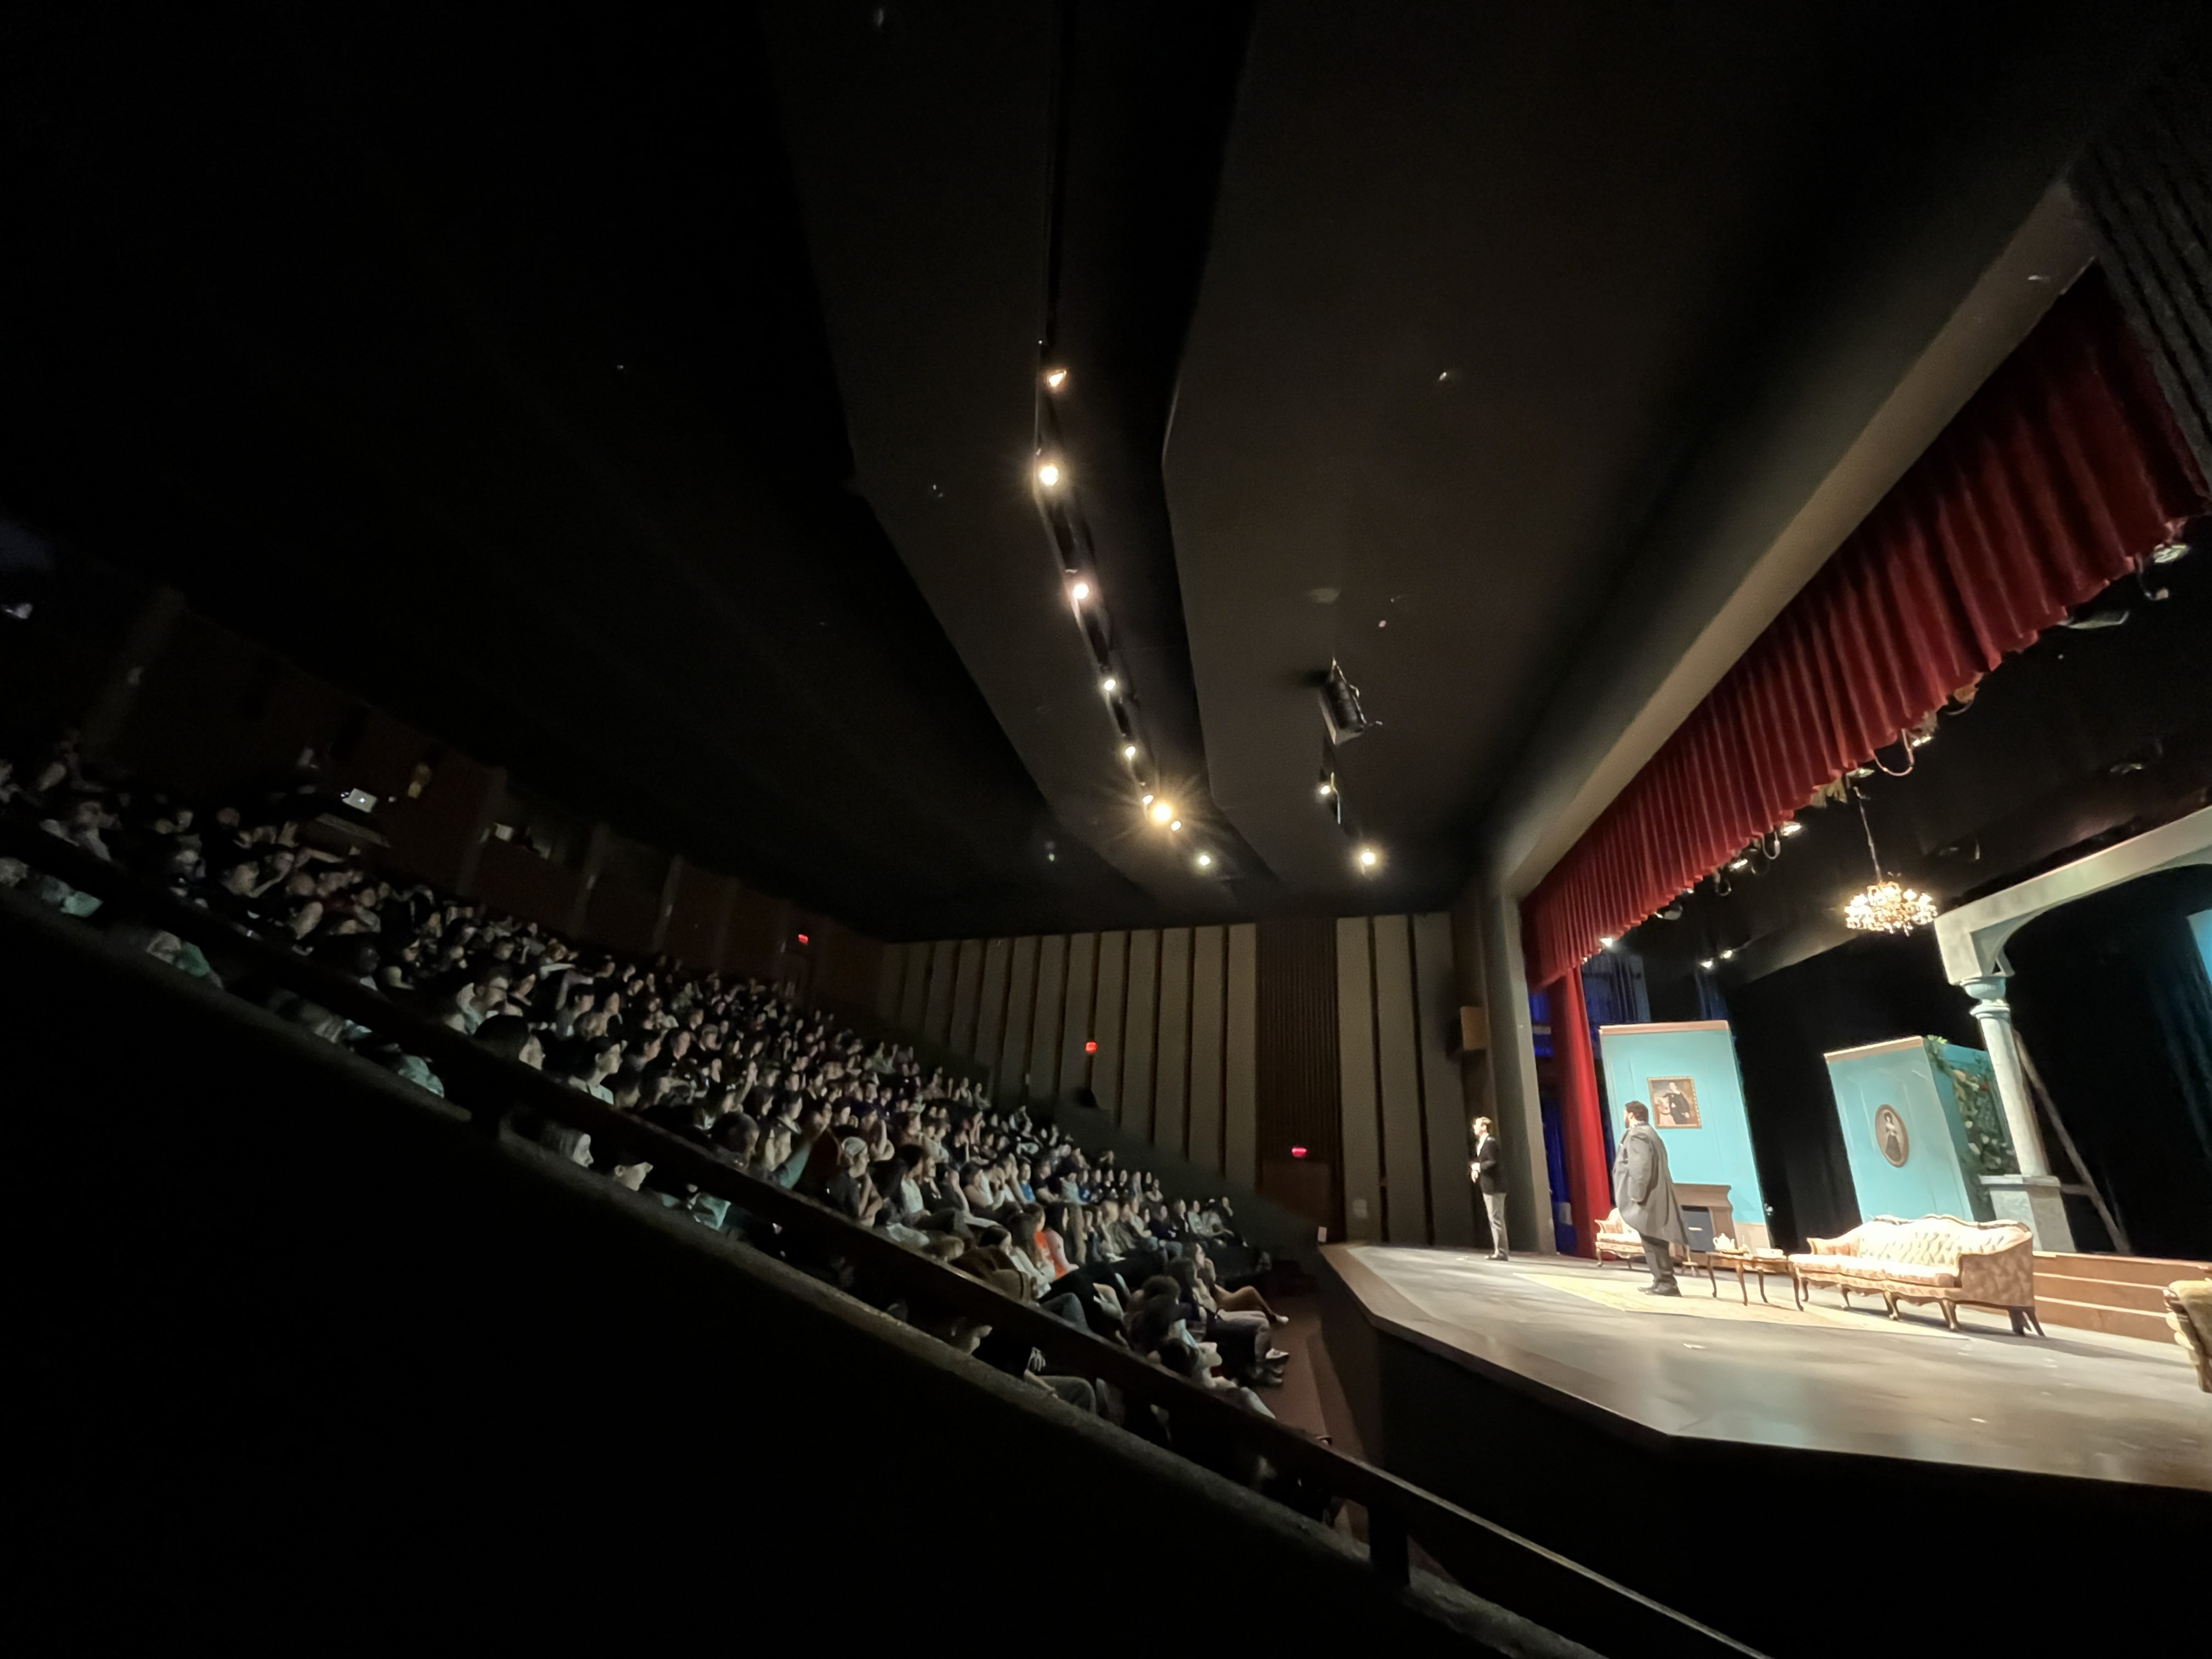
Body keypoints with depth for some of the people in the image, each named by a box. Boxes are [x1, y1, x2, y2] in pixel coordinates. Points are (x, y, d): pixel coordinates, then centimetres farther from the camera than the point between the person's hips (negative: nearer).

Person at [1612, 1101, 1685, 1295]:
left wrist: (1637, 1194, -21)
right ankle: (1662, 1281, 19)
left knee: (1653, 1241, -7)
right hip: (1655, 1197, 10)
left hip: (1647, 1198, -10)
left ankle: (1666, 1283, -6)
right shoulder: (1650, 1133, 20)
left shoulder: (1637, 1134, -12)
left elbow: (1640, 1166, -22)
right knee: (1655, 1241, 14)